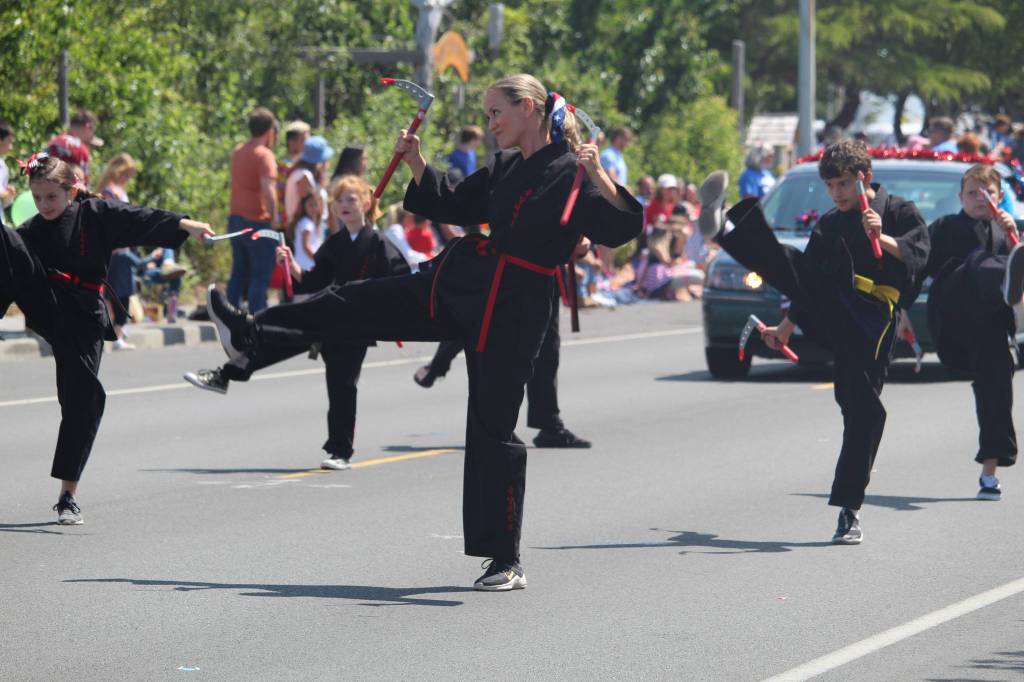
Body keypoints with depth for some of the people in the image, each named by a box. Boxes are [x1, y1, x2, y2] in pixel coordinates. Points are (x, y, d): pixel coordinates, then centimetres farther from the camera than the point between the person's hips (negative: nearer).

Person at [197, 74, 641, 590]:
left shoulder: (569, 173, -12)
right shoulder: (504, 169, 12)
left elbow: (622, 229, -23)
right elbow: (451, 205, 25)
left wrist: (598, 176, -37)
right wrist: (415, 161, 14)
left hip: (514, 309, -8)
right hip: (459, 282, 8)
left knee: (493, 428, -4)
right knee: (354, 304, 13)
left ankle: (505, 562, 6)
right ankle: (247, 334, 29)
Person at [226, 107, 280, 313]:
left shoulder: (238, 151, 12)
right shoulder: (264, 155, -13)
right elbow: (268, 189, -25)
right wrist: (273, 217, -16)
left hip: (235, 217, 8)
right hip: (258, 221, -8)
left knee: (239, 274, 15)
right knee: (260, 276, -4)